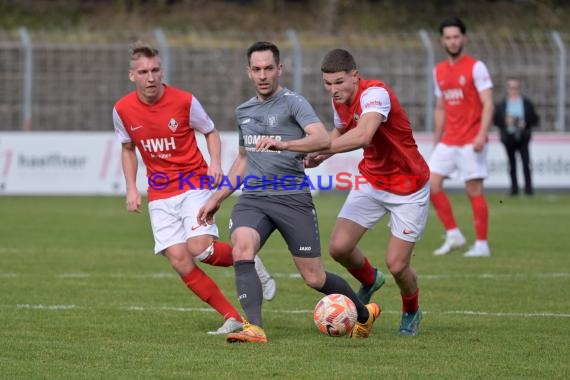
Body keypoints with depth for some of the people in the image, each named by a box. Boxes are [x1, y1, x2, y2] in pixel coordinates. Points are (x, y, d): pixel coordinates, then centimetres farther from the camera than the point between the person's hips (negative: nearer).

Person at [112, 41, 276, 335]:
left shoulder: (184, 102, -11)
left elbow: (211, 132, 5)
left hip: (194, 183, -3)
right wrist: (131, 188, 4)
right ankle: (233, 318, -3)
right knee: (179, 261, -11)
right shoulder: (122, 110, -3)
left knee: (199, 248, -23)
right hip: (160, 194, 3)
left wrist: (215, 163, -13)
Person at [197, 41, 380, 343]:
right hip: (253, 198, 5)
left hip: (292, 197, -5)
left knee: (314, 278, 1)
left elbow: (322, 139, -21)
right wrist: (216, 199, 27)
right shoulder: (243, 112, 16)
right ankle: (254, 328, -32)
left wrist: (282, 144, -36)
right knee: (241, 247, -28)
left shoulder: (292, 103, -5)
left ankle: (364, 314, 29)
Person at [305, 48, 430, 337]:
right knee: (339, 247, -9)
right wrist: (322, 156, -2)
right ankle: (369, 280, 25)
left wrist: (319, 149, -50)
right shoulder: (339, 101, -4)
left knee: (396, 264, -7)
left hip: (408, 188, -6)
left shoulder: (375, 93, -29)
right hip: (371, 181, 7)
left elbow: (362, 135, -47)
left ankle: (411, 313, 26)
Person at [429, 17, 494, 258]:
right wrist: (436, 139, 15)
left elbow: (488, 104, -11)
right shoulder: (439, 71, 13)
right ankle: (453, 235, 7)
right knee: (431, 184, -3)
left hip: (471, 141, -6)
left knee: (474, 190, -5)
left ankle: (482, 245, 2)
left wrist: (482, 135, -22)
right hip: (448, 141, 6)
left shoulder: (476, 67, -6)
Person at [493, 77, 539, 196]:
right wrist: (505, 121, -13)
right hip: (508, 137, 1)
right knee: (512, 164, 4)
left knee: (526, 162, -12)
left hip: (522, 137, -1)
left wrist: (526, 123, -10)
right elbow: (496, 120, 5)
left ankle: (528, 187, -9)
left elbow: (535, 119, 8)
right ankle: (514, 187, 12)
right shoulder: (501, 105, 7)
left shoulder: (527, 103, 7)